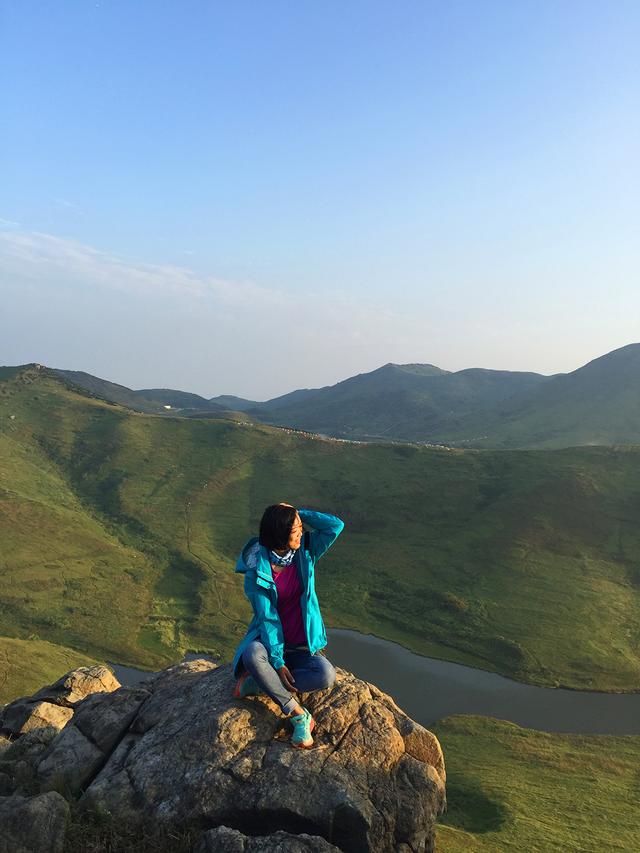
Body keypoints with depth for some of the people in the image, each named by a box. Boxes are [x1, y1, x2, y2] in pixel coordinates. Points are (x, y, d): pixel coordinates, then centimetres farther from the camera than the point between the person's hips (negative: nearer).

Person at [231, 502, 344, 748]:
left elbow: (336, 525, -15)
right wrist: (278, 662, -20)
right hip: (268, 639, -2)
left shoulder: (305, 552, -3)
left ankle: (257, 683, -13)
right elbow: (267, 617, -17)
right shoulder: (257, 569, -14)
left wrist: (299, 513, -15)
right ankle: (299, 715, -23)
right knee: (252, 654, -38)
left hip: (301, 647, 2)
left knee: (326, 675, -28)